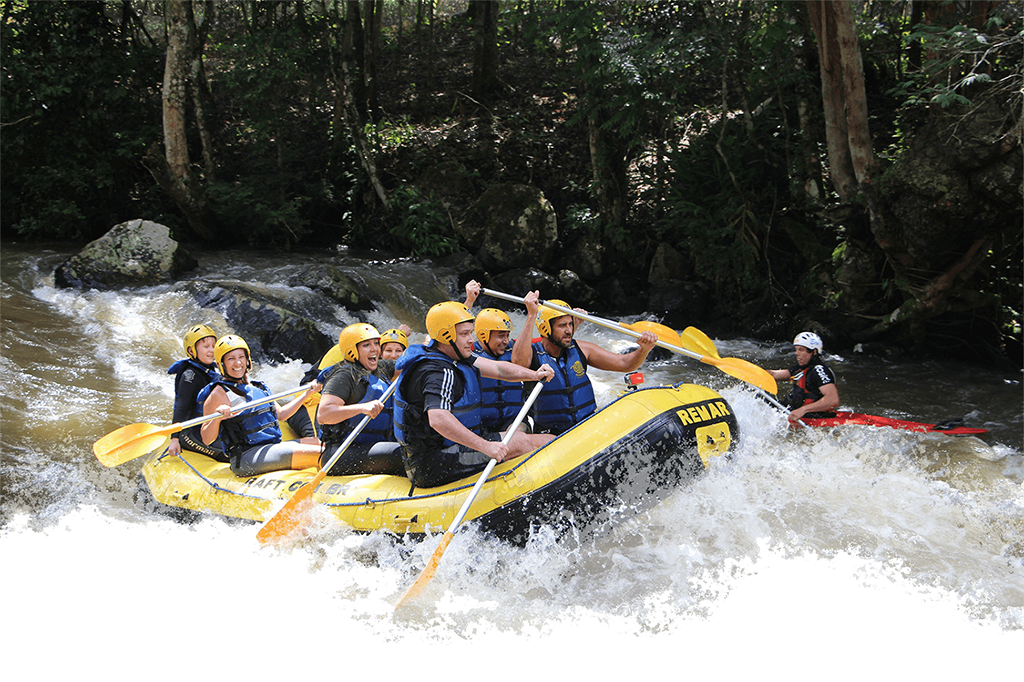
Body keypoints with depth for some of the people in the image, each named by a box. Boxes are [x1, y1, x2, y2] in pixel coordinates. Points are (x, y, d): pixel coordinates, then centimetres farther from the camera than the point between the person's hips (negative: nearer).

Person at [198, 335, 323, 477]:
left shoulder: (258, 387, 17)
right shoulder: (220, 393, -7)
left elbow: (280, 413, 29)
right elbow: (206, 440, -12)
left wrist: (307, 393, 28)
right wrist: (217, 418, -32)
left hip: (273, 446, 9)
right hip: (246, 458, -9)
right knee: (316, 454, -23)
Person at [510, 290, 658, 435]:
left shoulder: (580, 349, 5)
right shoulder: (533, 353, -8)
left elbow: (625, 363, 7)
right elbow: (518, 361, -34)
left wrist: (644, 349, -14)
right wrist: (531, 316, -36)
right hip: (552, 435, -4)